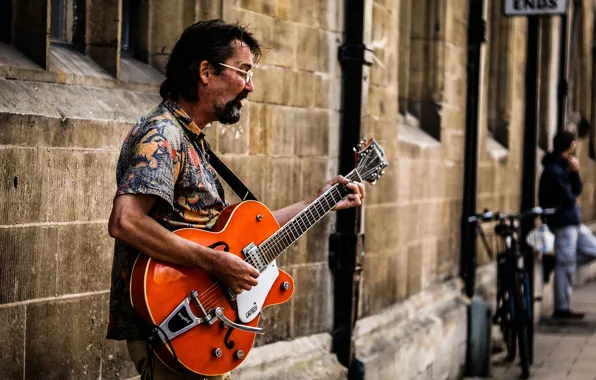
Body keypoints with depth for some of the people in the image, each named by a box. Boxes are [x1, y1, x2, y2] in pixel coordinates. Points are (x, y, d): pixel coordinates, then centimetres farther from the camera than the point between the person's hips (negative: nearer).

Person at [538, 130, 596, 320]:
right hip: (563, 222, -10)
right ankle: (562, 309, 0)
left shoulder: (564, 167, 13)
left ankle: (557, 262, 13)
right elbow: (567, 198, -19)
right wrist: (574, 199, 4)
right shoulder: (554, 170, -18)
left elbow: (577, 190, 10)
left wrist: (575, 172, -6)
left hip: (573, 221, 10)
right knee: (566, 267, -6)